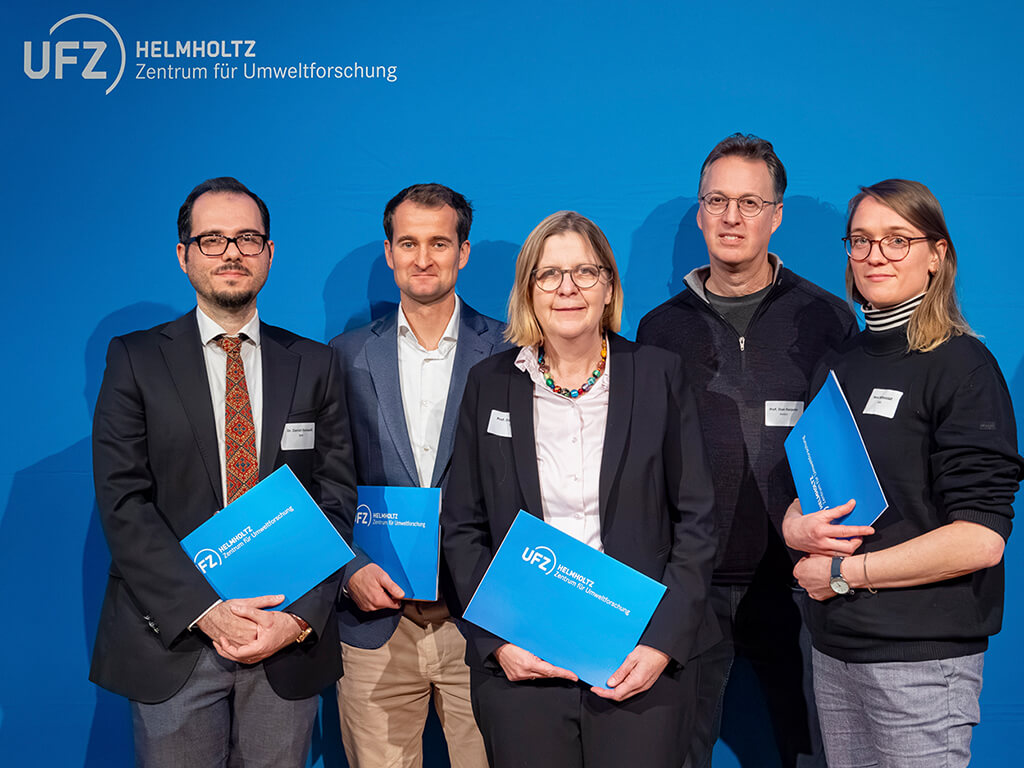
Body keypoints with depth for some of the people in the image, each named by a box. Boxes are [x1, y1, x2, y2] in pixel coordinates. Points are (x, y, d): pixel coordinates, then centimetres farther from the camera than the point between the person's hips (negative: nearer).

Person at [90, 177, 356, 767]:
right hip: (173, 640, -1)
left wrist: (300, 617, -11)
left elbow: (338, 498, 2)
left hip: (291, 642, 2)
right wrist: (205, 610, -16)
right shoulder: (135, 359, 2)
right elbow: (123, 503, -6)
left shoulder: (314, 365, 7)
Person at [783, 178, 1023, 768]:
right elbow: (804, 488, 18)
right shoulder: (839, 368, 11)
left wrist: (843, 573, -13)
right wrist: (797, 528, -5)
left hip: (922, 656, -6)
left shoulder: (961, 365, -10)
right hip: (835, 648, 6)